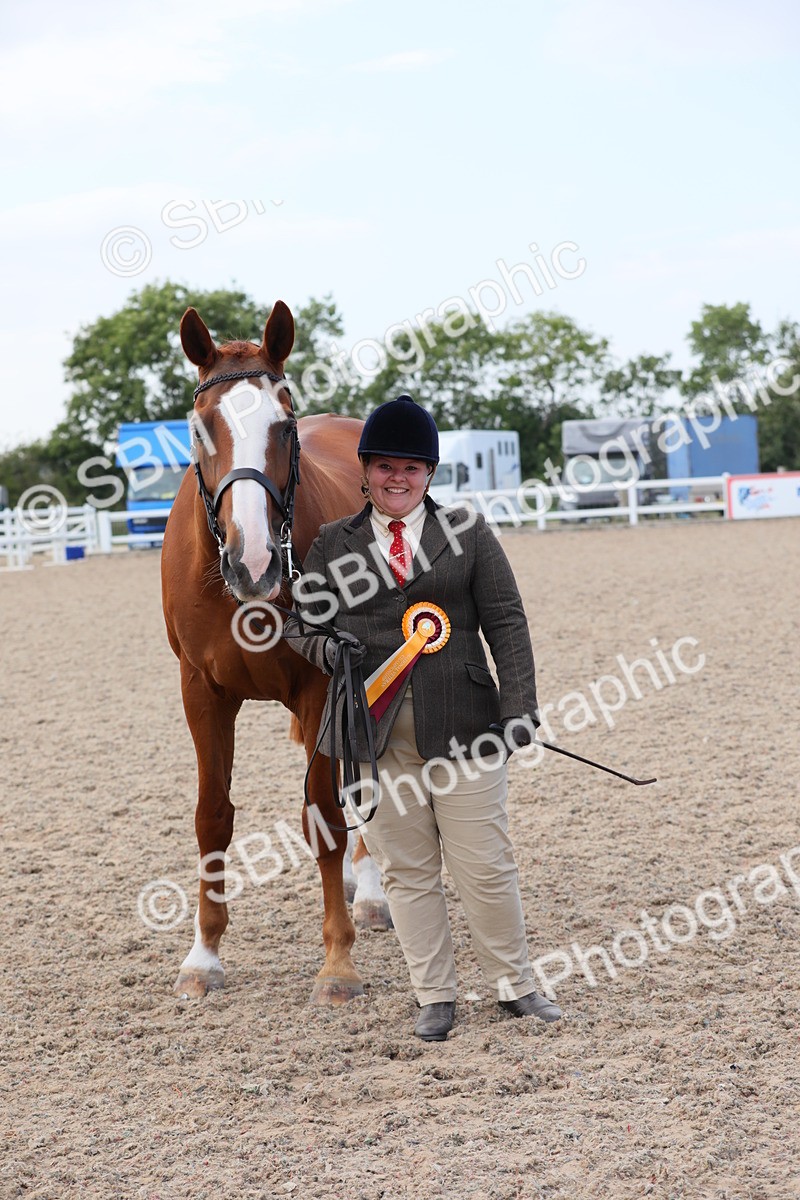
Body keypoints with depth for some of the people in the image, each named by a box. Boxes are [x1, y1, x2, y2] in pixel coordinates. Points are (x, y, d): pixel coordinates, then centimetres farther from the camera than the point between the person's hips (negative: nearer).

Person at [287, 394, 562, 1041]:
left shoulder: (469, 532, 6)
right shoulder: (333, 545, 10)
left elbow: (506, 622, 2)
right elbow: (304, 622, 11)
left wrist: (519, 705, -9)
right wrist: (326, 648, -13)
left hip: (460, 726, -1)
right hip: (376, 733, 1)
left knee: (486, 866, 2)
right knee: (407, 871, 7)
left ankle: (515, 984, 20)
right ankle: (436, 997, 18)